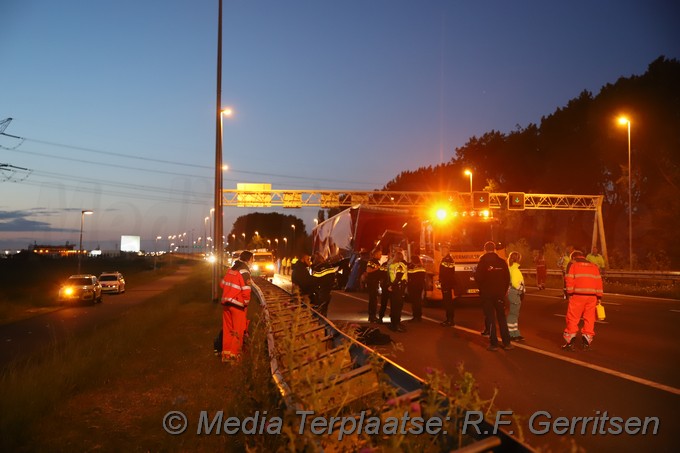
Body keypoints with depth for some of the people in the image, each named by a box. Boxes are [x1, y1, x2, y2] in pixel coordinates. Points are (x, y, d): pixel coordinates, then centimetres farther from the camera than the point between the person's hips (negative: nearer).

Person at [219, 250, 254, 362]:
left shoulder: (231, 270, 9)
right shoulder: (244, 272, -15)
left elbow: (222, 284, 15)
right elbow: (246, 290, -21)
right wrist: (246, 303, -5)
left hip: (226, 303, 7)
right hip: (238, 305, -7)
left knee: (227, 329, 14)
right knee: (238, 330, 6)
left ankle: (226, 354, 21)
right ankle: (234, 354, 13)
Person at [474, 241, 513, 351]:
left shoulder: (482, 262, -8)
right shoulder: (502, 262, 1)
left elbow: (478, 277, -9)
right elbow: (507, 278, 2)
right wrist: (504, 291, 12)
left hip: (486, 293, -3)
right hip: (499, 293, 3)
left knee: (490, 318, 3)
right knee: (502, 318, 12)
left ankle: (494, 343, 2)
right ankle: (506, 342, 11)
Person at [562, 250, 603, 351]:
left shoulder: (572, 265, 6)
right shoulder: (594, 266, 19)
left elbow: (569, 280, -5)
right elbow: (599, 282, 12)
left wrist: (570, 293, 0)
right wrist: (599, 297, 13)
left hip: (578, 295, -4)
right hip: (592, 296, 4)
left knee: (573, 319, 3)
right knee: (589, 319, 10)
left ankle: (570, 342, 3)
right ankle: (587, 342, 10)